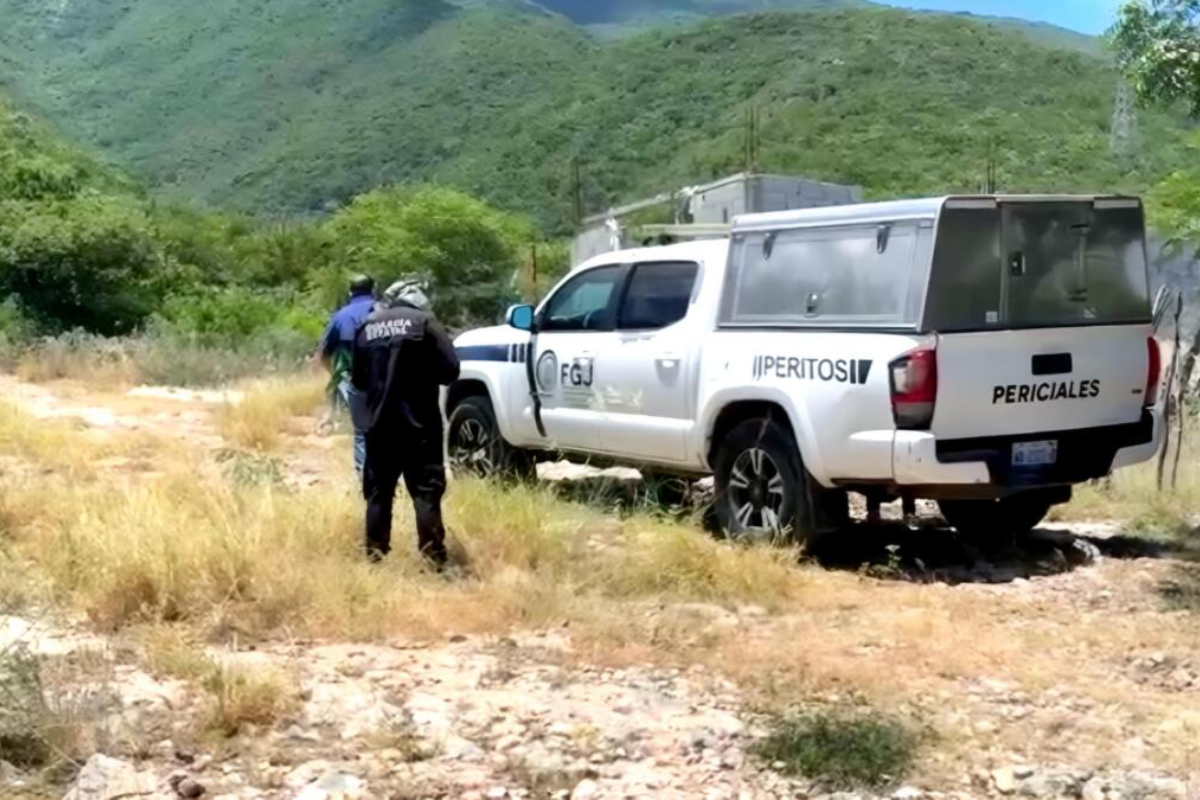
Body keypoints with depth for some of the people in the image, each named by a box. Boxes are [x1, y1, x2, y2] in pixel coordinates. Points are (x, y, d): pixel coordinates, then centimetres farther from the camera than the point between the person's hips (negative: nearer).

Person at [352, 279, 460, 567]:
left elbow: (359, 379, 15)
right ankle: (433, 557, -3)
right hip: (419, 424, -4)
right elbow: (450, 370, -8)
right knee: (426, 491, 0)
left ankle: (375, 554, 17)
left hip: (379, 424, 4)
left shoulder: (367, 327, 9)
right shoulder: (423, 321, -5)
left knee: (378, 492, 13)